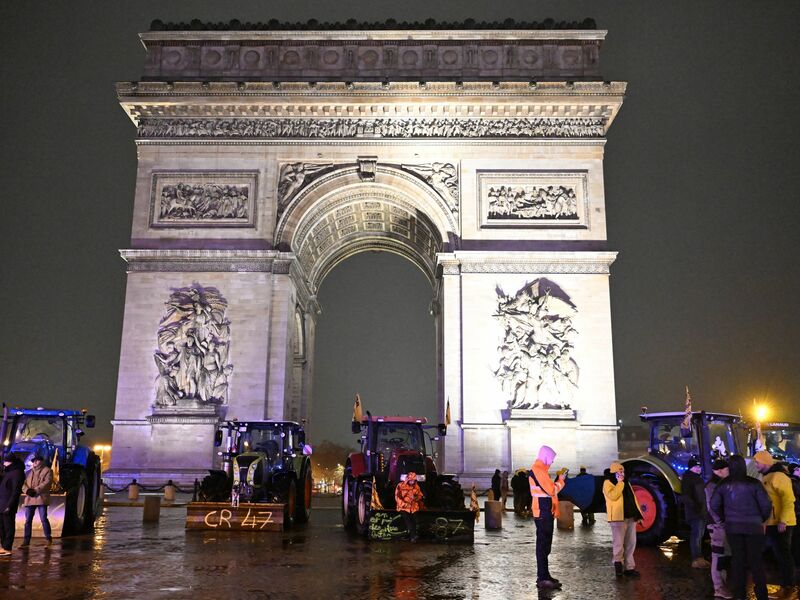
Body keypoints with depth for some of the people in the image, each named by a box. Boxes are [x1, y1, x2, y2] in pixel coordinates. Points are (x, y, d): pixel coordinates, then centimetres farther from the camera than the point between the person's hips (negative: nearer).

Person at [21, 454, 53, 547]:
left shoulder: (47, 470, 3)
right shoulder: (29, 472, 21)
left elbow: (47, 482, -10)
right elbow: (23, 483, 13)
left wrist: (36, 490, -19)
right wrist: (27, 490, -8)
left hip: (41, 498, -6)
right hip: (29, 499, 6)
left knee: (43, 519, -8)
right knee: (28, 520, 8)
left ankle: (48, 538, 2)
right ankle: (26, 540, 16)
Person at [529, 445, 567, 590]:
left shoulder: (540, 470, 17)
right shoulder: (538, 470, -16)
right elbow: (552, 490, -18)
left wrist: (558, 480, 8)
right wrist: (561, 481, -4)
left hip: (546, 512, 10)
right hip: (543, 513, -10)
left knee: (545, 545, 14)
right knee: (543, 545, -8)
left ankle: (544, 575, 20)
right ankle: (542, 579, -6)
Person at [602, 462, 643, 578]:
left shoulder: (626, 483, 20)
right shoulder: (608, 483, -4)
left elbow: (633, 499, 20)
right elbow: (613, 496, -22)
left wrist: (638, 514, 12)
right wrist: (619, 483, -15)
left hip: (630, 517, 8)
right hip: (618, 518, -7)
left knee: (630, 544, 8)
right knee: (619, 543, -7)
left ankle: (629, 567, 14)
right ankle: (618, 563, 8)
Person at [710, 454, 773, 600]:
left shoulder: (723, 484, -2)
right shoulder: (753, 483, -11)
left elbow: (714, 505, -1)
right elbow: (766, 504, -11)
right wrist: (762, 519, 8)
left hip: (732, 527, 2)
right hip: (753, 527, -2)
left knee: (737, 559, 10)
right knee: (755, 560, 8)